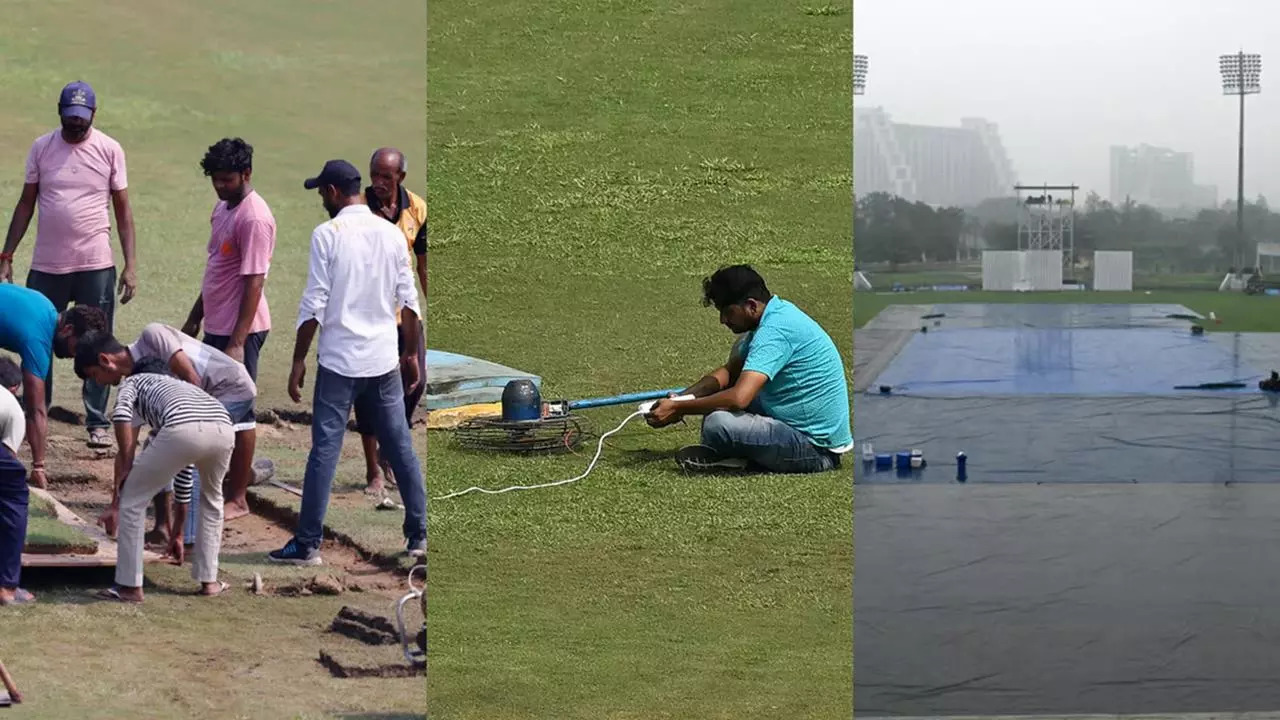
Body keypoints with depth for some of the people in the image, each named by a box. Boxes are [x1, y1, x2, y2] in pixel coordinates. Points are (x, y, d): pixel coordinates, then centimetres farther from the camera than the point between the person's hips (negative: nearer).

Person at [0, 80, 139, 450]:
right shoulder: (41, 147, 3)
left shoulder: (110, 150, -1)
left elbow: (122, 209, 2)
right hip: (46, 267, 2)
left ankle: (98, 423, 10)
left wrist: (131, 265, -5)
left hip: (96, 266, -2)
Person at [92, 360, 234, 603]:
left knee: (132, 500, 15)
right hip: (224, 429, 5)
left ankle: (130, 586, 17)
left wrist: (126, 469, 11)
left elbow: (121, 414, 4)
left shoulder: (133, 382, 33)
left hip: (182, 430, -5)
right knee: (211, 498, 34)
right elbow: (184, 474, 50)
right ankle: (209, 580, 34)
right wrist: (178, 532, 56)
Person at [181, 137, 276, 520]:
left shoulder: (254, 218, -19)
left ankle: (238, 499, 6)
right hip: (216, 326, 10)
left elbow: (254, 282, -22)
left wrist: (237, 342, -24)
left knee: (239, 412, -2)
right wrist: (194, 318, 22)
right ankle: (222, 484, 26)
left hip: (239, 330, -10)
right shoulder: (223, 207, 11)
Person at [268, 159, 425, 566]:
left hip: (340, 361, -4)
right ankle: (419, 535, 15)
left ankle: (307, 545, 0)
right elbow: (409, 300, 8)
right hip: (385, 361, 4)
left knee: (325, 451, -2)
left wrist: (298, 361, -4)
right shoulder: (391, 233, 5)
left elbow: (314, 305, -11)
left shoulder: (328, 235, -9)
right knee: (400, 447, 11)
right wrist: (411, 354, 18)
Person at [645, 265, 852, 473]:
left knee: (717, 423, -29)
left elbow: (739, 398, -32)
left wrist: (678, 409, -21)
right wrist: (682, 397, 4)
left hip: (817, 450, -11)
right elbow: (730, 371, 19)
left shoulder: (774, 331, -23)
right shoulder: (778, 313, 9)